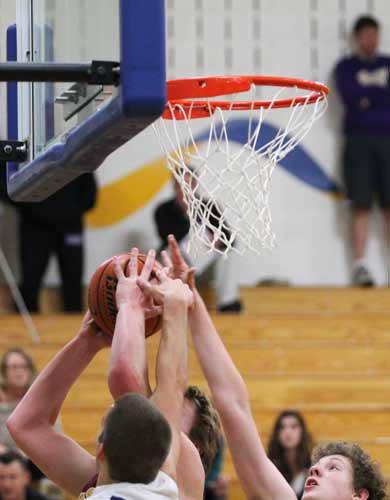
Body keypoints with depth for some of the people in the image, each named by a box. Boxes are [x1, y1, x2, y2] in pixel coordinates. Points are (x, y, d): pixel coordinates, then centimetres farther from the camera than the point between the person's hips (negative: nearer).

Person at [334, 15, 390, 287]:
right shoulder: (346, 67, 8)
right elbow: (351, 96, -8)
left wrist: (368, 98, -5)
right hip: (359, 141, -2)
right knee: (362, 205, -8)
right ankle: (359, 266, -10)